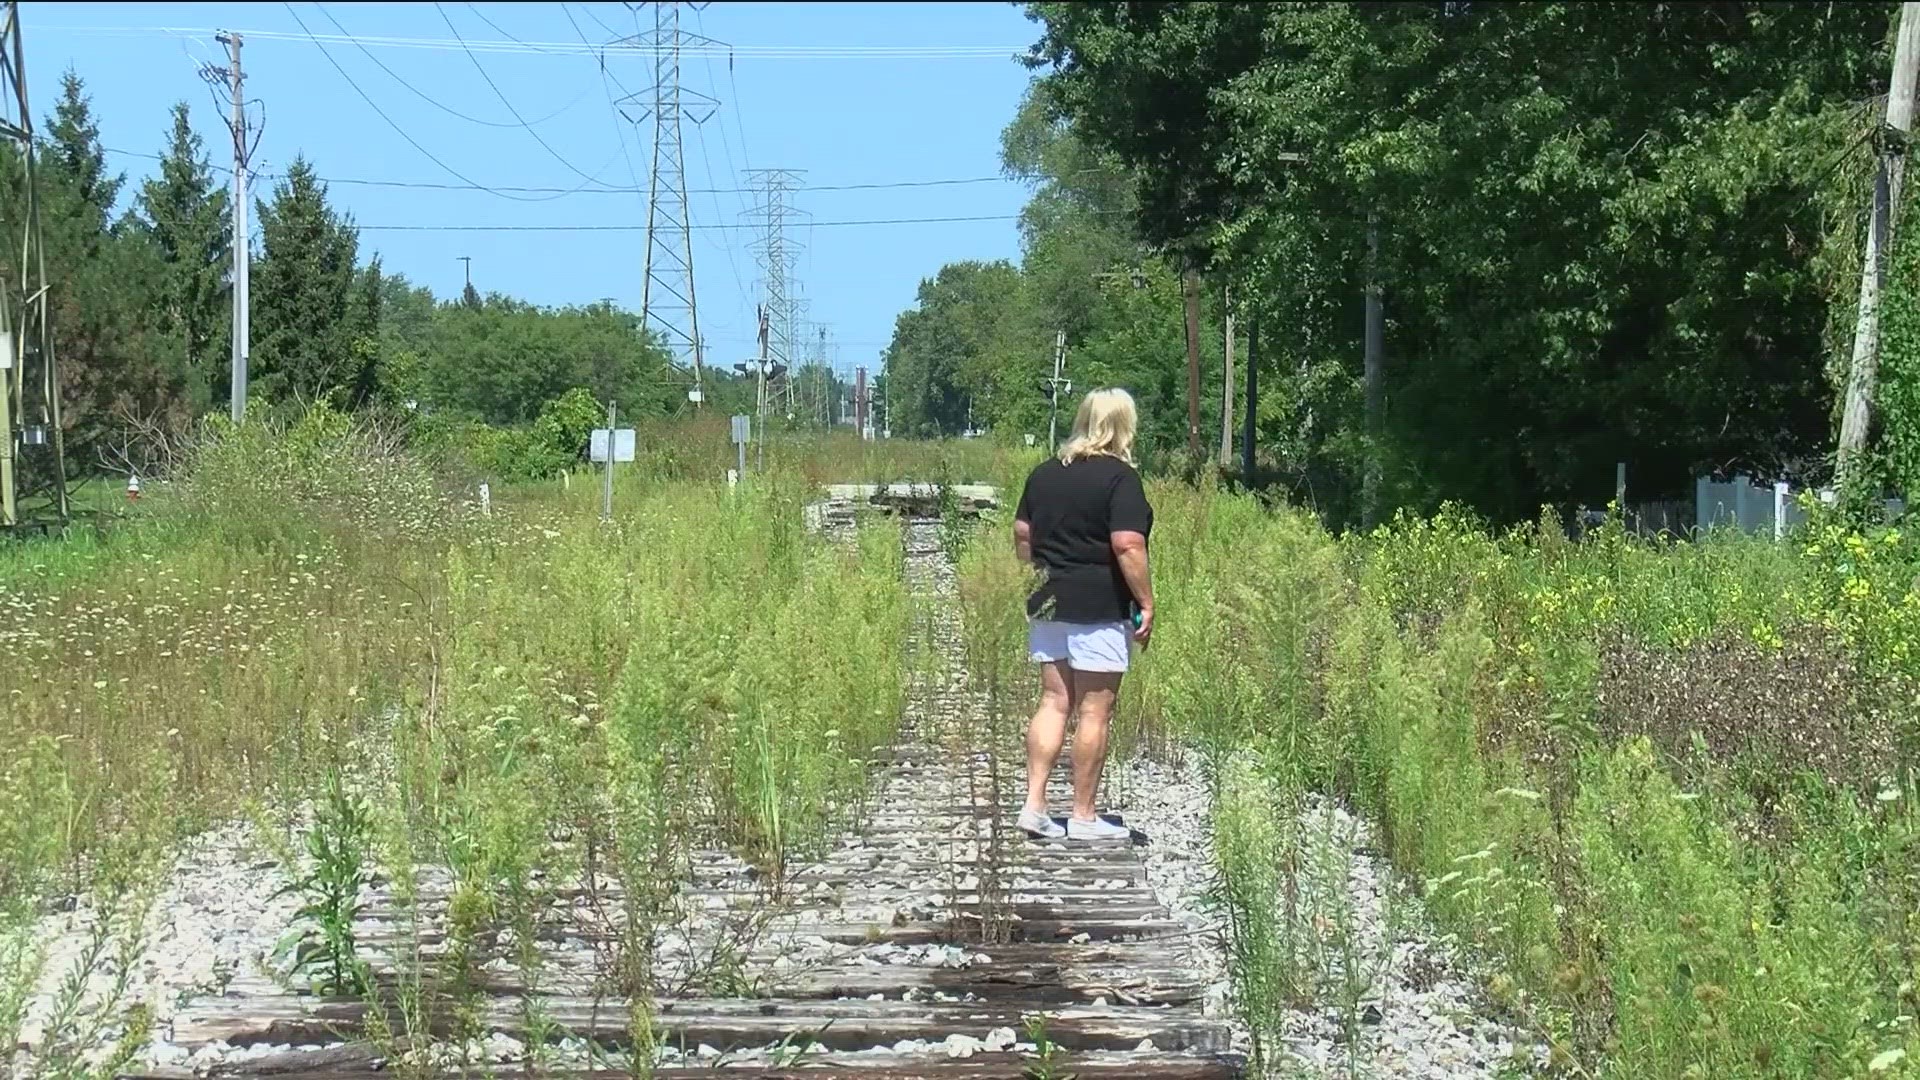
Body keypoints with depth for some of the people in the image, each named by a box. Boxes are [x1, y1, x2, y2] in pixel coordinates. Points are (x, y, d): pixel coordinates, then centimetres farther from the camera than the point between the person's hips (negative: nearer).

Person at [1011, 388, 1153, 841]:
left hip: (1048, 603, 7)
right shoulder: (1119, 477, -11)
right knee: (1095, 711, 1)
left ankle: (1034, 804, 6)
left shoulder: (1044, 473, 10)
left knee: (1054, 701, 12)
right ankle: (1083, 817, 7)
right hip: (1099, 608, -7)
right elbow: (1127, 546, -18)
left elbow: (1022, 536, 14)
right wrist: (1146, 603, -12)